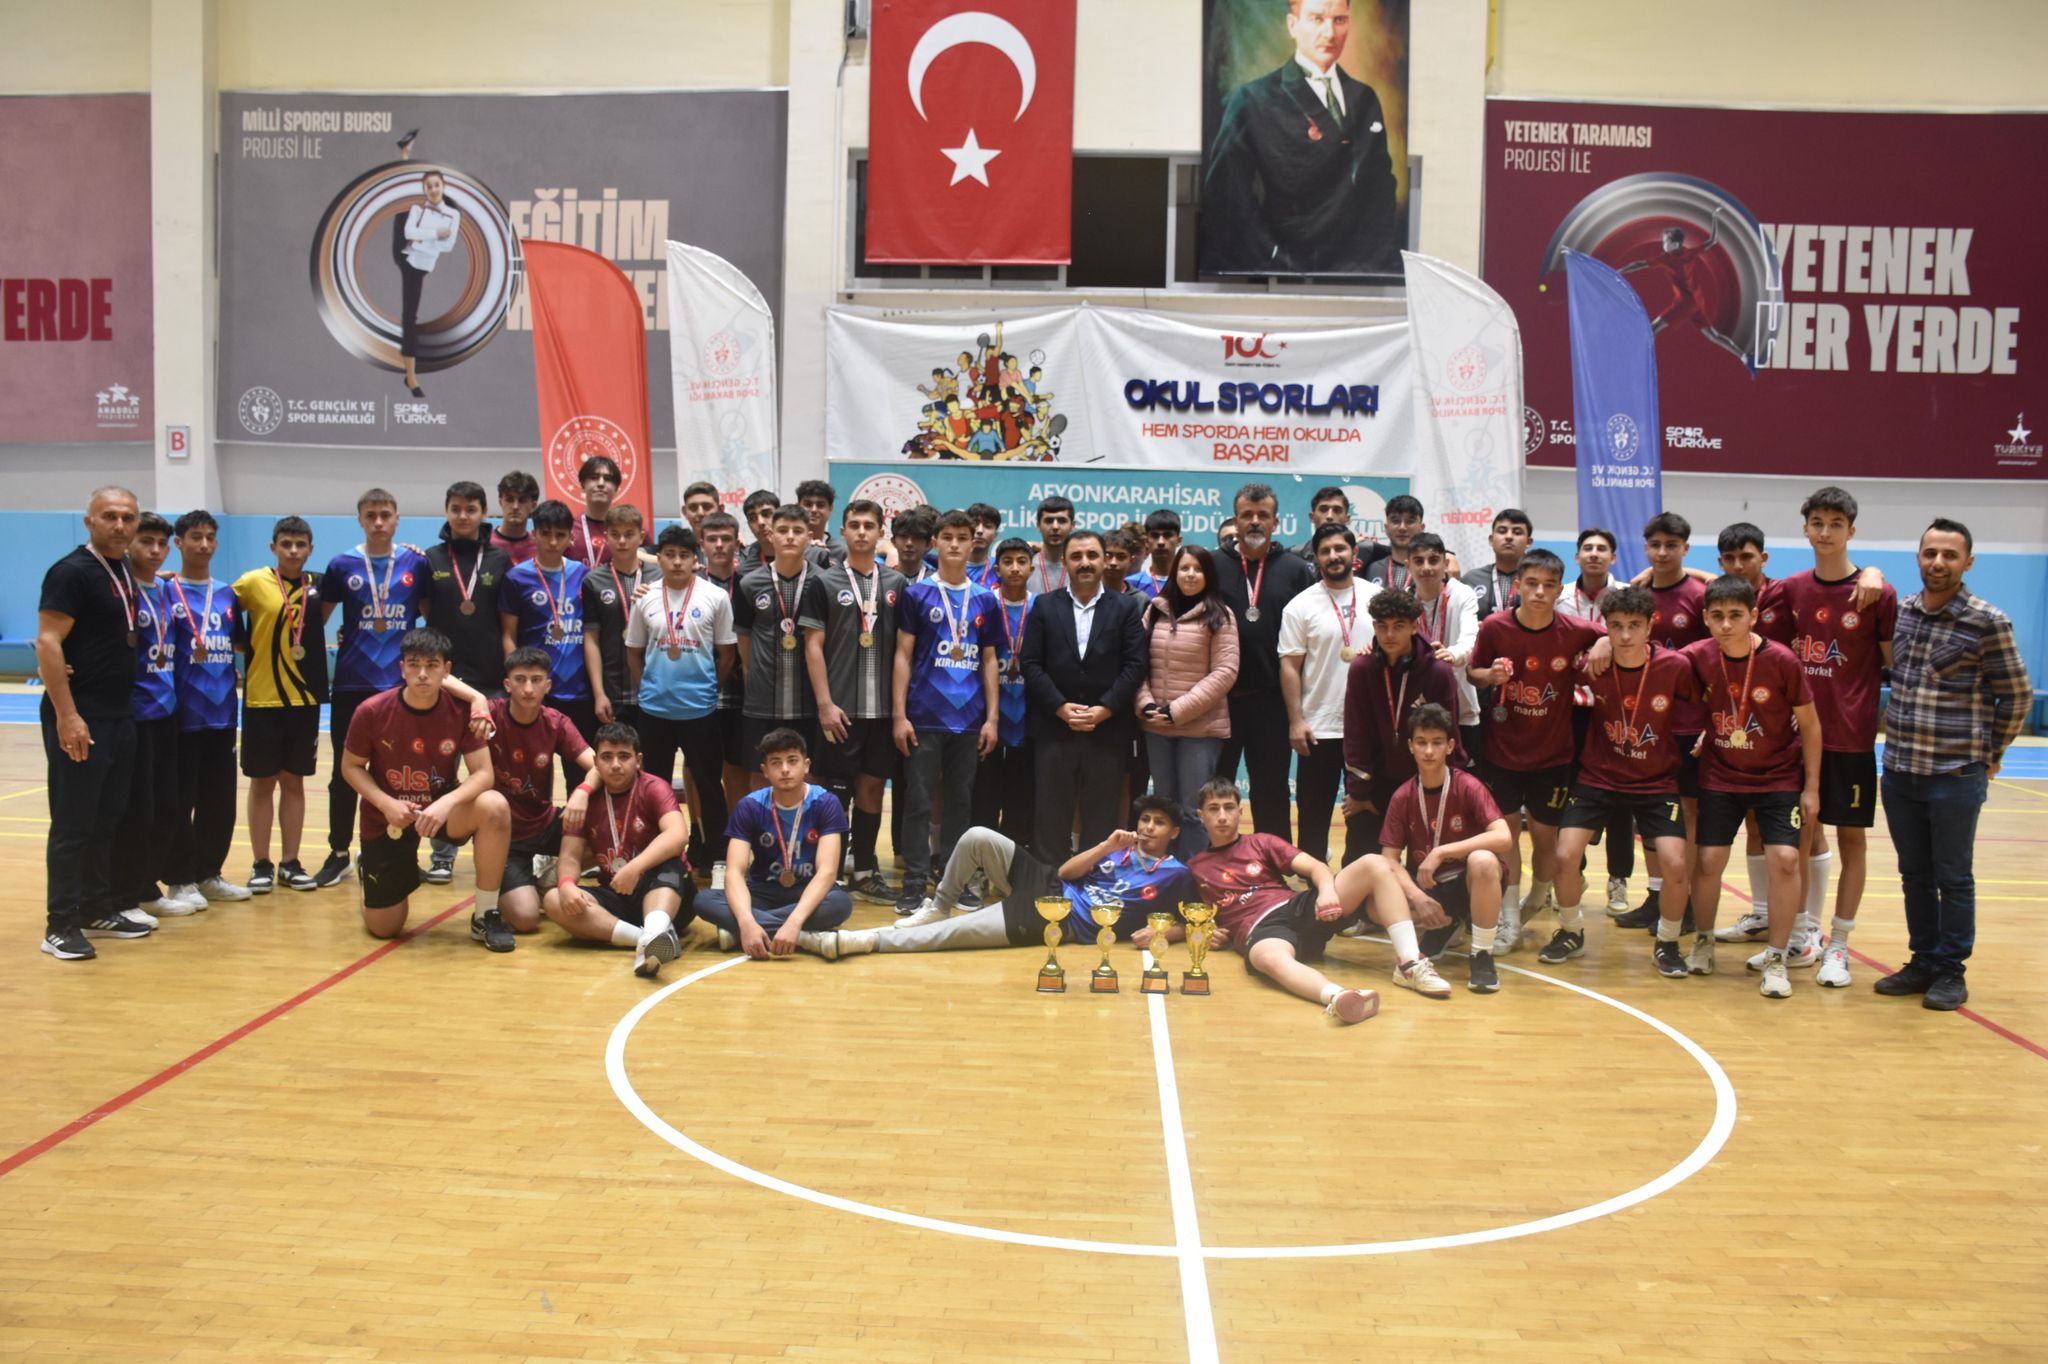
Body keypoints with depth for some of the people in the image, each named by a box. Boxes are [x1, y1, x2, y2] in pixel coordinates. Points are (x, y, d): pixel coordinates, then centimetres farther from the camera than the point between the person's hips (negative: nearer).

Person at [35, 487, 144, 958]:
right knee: (73, 823, -3)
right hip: (80, 717, -8)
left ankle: (98, 909, 25)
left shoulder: (126, 573, 11)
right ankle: (61, 925, 5)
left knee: (108, 819, 14)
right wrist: (66, 715, -22)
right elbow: (47, 643, -18)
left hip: (120, 715, 8)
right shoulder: (71, 572, -13)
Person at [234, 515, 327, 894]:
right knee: (263, 782, 5)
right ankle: (261, 864, 13)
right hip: (261, 698, -3)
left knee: (294, 781, 8)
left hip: (304, 698, 3)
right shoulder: (253, 582, -4)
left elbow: (317, 624, 15)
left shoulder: (316, 586, 5)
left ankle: (291, 863, 16)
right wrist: (248, 648, -7)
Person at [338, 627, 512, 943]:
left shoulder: (461, 709, -17)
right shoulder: (371, 712, -18)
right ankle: (368, 868, 41)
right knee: (383, 929, 3)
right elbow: (351, 767, -4)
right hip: (386, 818, 0)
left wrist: (447, 803, -37)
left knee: (494, 807, -34)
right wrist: (386, 803, -21)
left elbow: (483, 774, -18)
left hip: (441, 806, 0)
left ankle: (485, 915, -17)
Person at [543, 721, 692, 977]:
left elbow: (678, 836, -28)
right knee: (554, 900, -22)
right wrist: (566, 884, -26)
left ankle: (656, 931, -63)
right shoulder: (586, 798, 4)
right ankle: (647, 938, -38)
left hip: (663, 891, -4)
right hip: (616, 899, 4)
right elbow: (570, 856, -2)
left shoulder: (654, 788, -10)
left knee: (668, 864, -35)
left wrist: (635, 867, -43)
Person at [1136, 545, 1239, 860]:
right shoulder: (1154, 611, 8)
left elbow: (1224, 673, -9)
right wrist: (1145, 704, -7)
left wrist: (1177, 711, -14)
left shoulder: (1219, 616, -3)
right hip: (1156, 727, 4)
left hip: (1201, 727, -4)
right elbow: (1139, 663, 9)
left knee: (1194, 810, 0)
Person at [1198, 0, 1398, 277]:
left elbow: (1380, 189, 17)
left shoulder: (1366, 99, 17)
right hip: (1290, 267, -4)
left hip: (1364, 268, 4)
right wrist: (1272, 263, -11)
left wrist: (1385, 259, 4)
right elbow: (1228, 194, -4)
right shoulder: (1253, 100, 0)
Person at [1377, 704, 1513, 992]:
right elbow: (1390, 858, -5)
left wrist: (1440, 852, -29)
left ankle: (1482, 956, -19)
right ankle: (1442, 926, 5)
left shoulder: (1468, 786, -12)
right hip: (1422, 885, 4)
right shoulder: (1402, 796, -4)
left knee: (1483, 860, -38)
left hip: (1465, 883, -3)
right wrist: (1417, 897, -24)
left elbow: (1503, 837, -26)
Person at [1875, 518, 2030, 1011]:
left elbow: (2017, 696, 0)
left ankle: (1950, 971, 17)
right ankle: (1922, 962, 25)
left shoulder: (1988, 622, -8)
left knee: (1954, 877, 6)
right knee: (1915, 874, 13)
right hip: (1899, 772, 4)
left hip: (1956, 776, -4)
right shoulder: (1900, 611, 5)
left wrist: (1989, 756, 3)